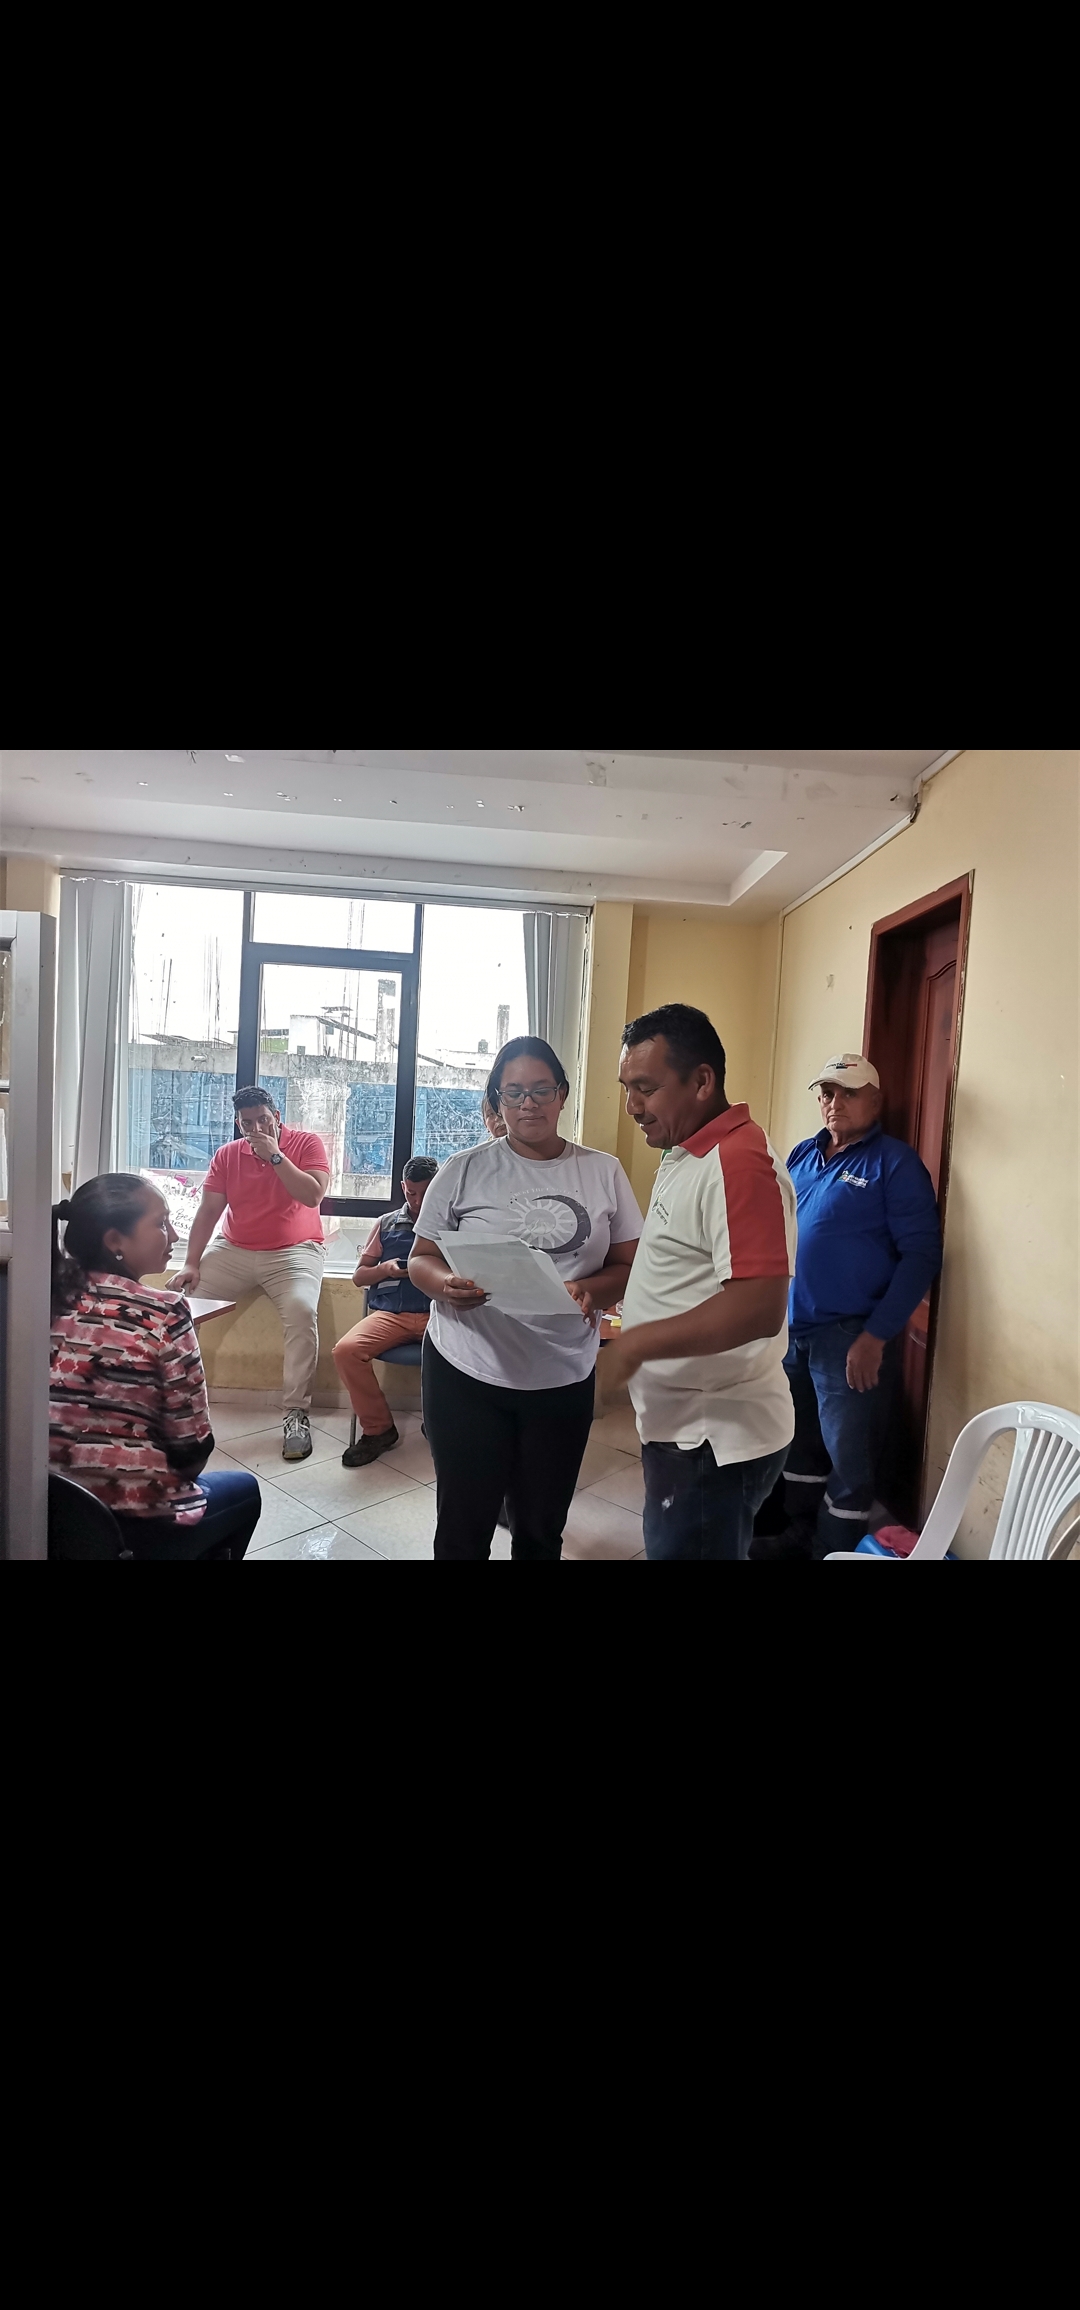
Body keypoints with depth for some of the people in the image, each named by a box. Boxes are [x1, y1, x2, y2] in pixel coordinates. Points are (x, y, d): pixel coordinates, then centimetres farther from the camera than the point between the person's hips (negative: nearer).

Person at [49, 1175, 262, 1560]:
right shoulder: (162, 1315, -19)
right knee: (243, 1488, 26)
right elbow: (191, 1446, -15)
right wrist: (178, 1474, 6)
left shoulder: (51, 1297, -3)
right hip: (128, 1527, -6)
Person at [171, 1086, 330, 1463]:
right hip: (233, 1251, 4)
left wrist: (275, 1155, -18)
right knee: (180, 1296, -13)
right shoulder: (227, 1155, 6)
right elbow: (208, 1211, 1)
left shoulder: (307, 1143, -4)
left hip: (294, 1251, -4)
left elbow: (313, 1196, -18)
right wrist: (191, 1264, -9)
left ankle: (296, 1413, -23)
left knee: (302, 1311, -31)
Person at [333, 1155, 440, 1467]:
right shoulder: (386, 1224, 21)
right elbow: (359, 1275, 20)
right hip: (390, 1313, 3)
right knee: (346, 1350, -27)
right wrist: (384, 1269, -1)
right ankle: (377, 1429, -6)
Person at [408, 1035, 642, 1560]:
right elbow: (421, 1259, 3)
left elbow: (628, 1267, 5)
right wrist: (446, 1285, -20)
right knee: (463, 1531, 9)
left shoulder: (603, 1172, 2)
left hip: (564, 1379, 1)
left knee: (542, 1532, 16)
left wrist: (590, 1291, -17)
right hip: (466, 1373, -1)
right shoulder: (463, 1171, 0)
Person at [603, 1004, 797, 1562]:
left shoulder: (740, 1161, -22)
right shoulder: (685, 1155, 11)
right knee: (669, 1546, 22)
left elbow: (758, 1309, -30)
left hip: (716, 1439, -10)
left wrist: (637, 1343, -22)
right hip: (681, 1425, 10)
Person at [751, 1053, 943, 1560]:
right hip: (789, 1327, 6)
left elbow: (921, 1254, -12)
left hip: (849, 1336, -6)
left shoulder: (895, 1162, -8)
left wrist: (875, 1337, -18)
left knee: (848, 1458, 3)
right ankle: (798, 1535, 36)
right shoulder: (803, 1155, 10)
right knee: (800, 1442, 19)